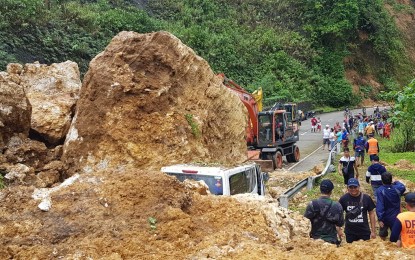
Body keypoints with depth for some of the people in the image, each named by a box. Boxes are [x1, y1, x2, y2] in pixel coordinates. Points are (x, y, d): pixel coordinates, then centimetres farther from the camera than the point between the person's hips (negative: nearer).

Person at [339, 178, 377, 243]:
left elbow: (371, 214, 2)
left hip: (364, 231, 0)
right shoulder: (343, 199, -5)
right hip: (350, 232, 0)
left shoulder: (366, 198, -5)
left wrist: (373, 231, 2)